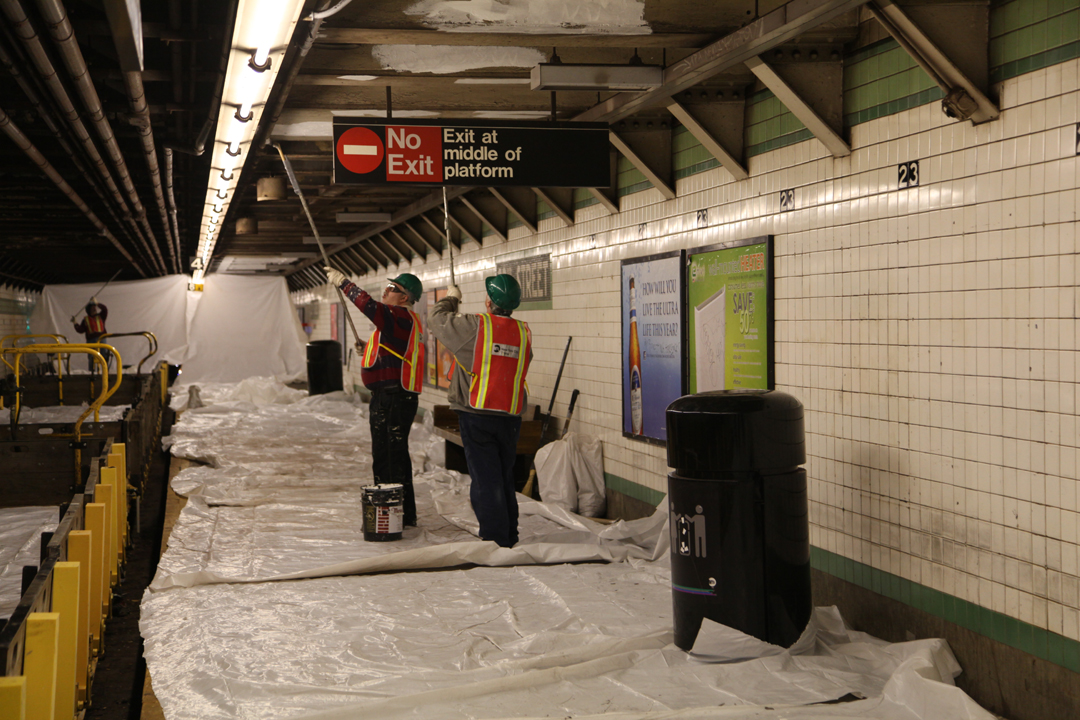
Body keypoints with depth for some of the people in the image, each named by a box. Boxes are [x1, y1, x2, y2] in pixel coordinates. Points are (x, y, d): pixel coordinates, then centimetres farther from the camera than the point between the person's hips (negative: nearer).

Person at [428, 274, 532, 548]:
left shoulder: (475, 327, -11)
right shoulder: (522, 333, 4)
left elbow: (437, 320, 2)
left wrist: (450, 299, 21)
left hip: (477, 415, -5)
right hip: (511, 415, 5)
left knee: (485, 479, -1)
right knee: (505, 478, 17)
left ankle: (495, 538, -2)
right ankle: (509, 537, 24)